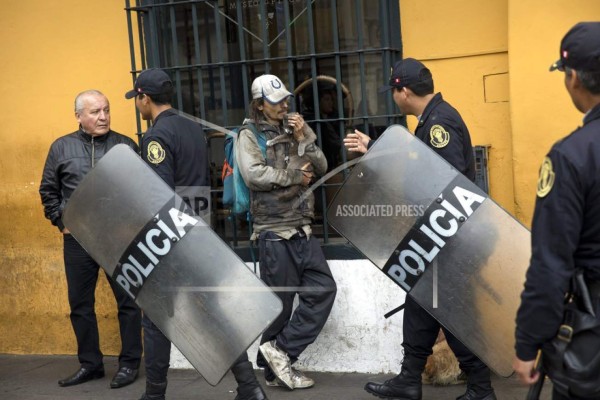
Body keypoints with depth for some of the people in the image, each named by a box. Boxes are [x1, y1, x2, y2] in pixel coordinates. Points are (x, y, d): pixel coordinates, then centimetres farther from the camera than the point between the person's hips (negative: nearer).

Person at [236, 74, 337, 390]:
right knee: (279, 303, -1)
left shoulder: (292, 133, 16)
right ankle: (276, 369, 13)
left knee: (323, 288, 1)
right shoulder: (249, 135, -4)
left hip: (301, 230, 7)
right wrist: (295, 176, -11)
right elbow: (254, 175, -21)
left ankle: (280, 352, 8)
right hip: (274, 232, -7)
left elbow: (321, 168, 9)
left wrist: (303, 138, -5)